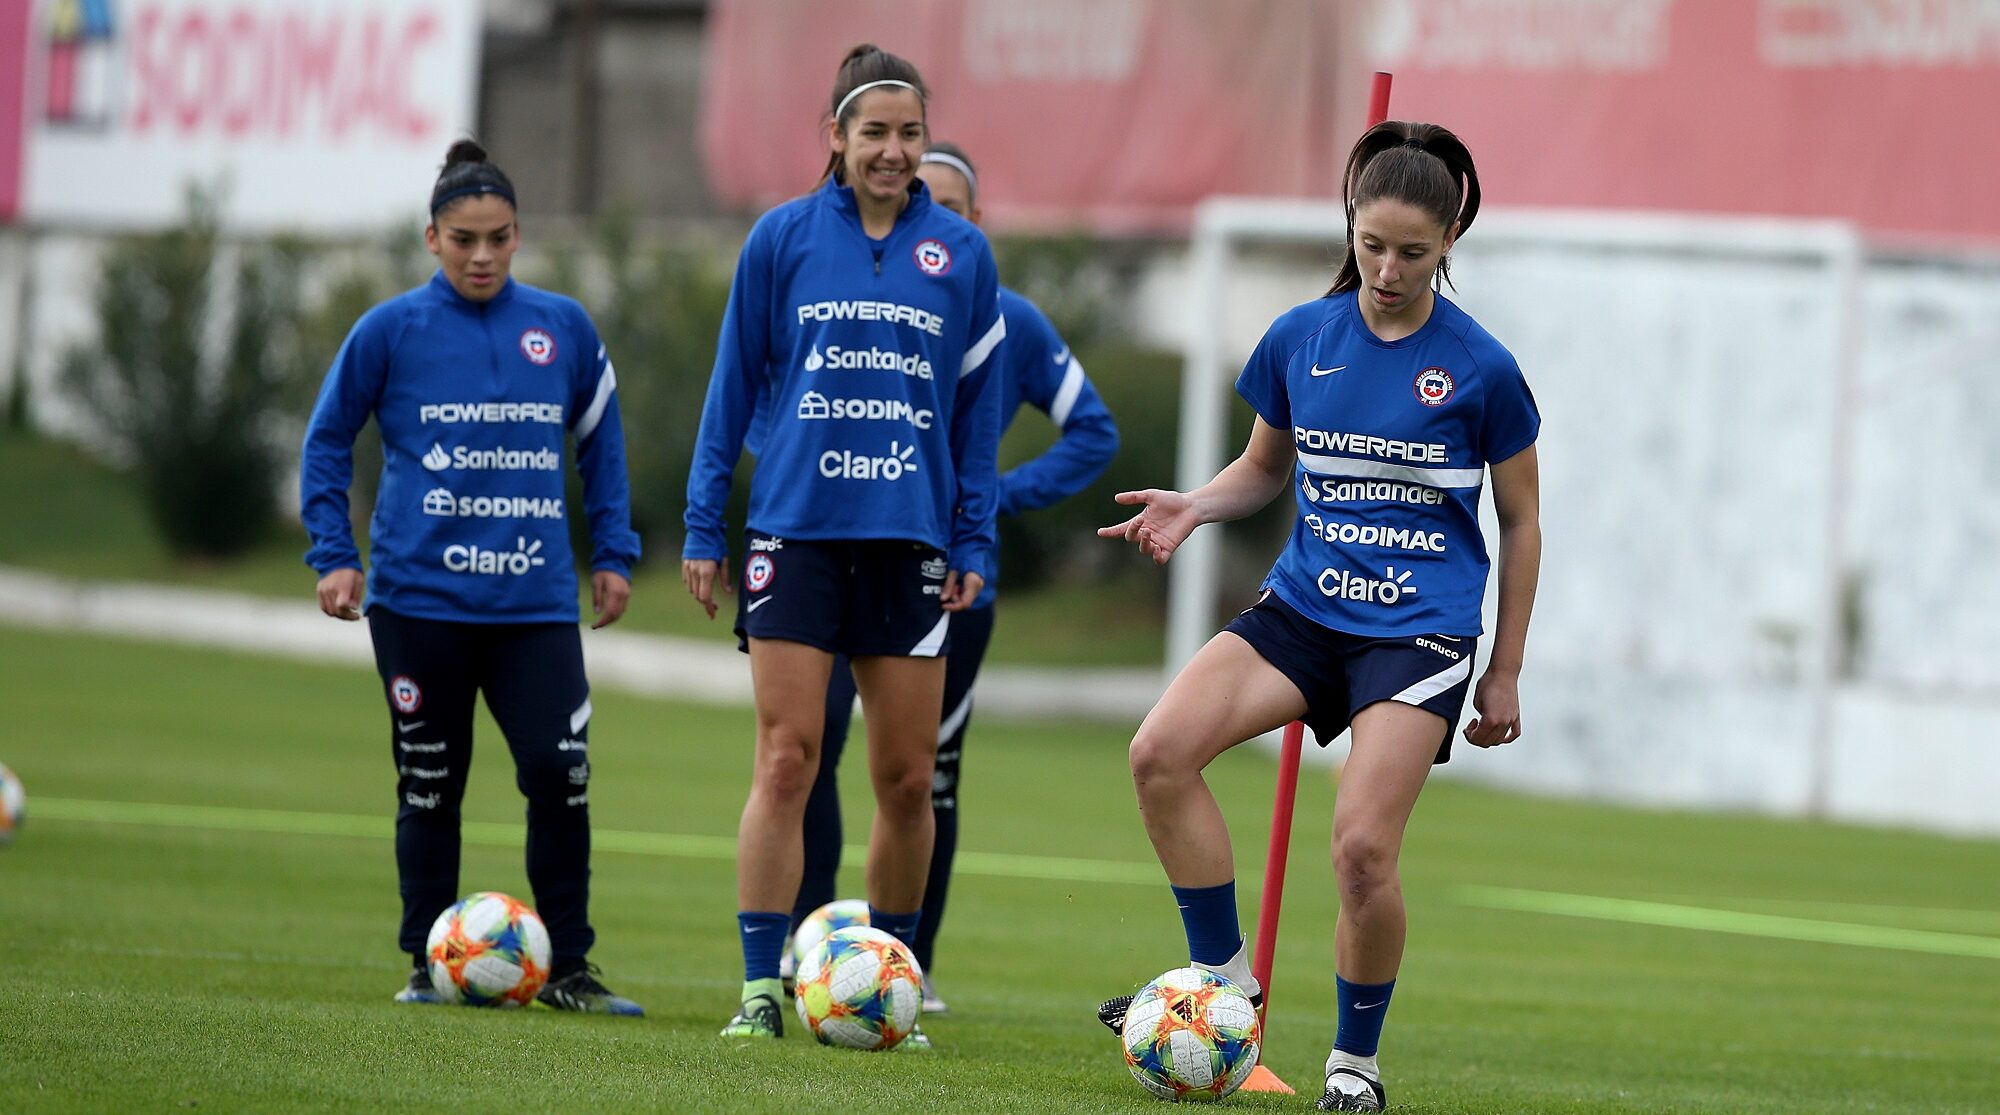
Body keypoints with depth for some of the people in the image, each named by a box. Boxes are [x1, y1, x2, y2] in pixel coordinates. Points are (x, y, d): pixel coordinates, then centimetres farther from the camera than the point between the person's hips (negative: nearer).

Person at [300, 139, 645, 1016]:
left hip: (536, 599, 1)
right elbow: (327, 441, 9)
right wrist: (334, 556, 1)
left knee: (560, 773, -10)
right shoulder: (391, 330, 0)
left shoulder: (563, 327, 6)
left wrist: (611, 553, 13)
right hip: (420, 596, -1)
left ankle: (567, 968, 1)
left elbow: (600, 441, 18)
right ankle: (429, 966, 18)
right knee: (430, 785, 6)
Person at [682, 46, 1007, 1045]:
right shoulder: (783, 239, 2)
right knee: (785, 763, -6)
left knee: (907, 779, 4)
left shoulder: (961, 253, 5)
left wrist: (975, 543, 4)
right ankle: (760, 988, -4)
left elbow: (977, 405, 10)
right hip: (796, 530, -1)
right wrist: (702, 525, 3)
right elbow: (734, 386, 7)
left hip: (911, 539, 2)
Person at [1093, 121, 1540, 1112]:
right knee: (1161, 751, -19)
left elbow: (1521, 522, 4)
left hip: (1421, 630, -4)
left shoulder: (1480, 369, -6)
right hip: (1305, 608, 4)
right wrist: (1194, 506, -3)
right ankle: (1223, 976, -5)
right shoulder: (1299, 339, 3)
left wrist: (1505, 674, 5)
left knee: (1362, 850, -17)